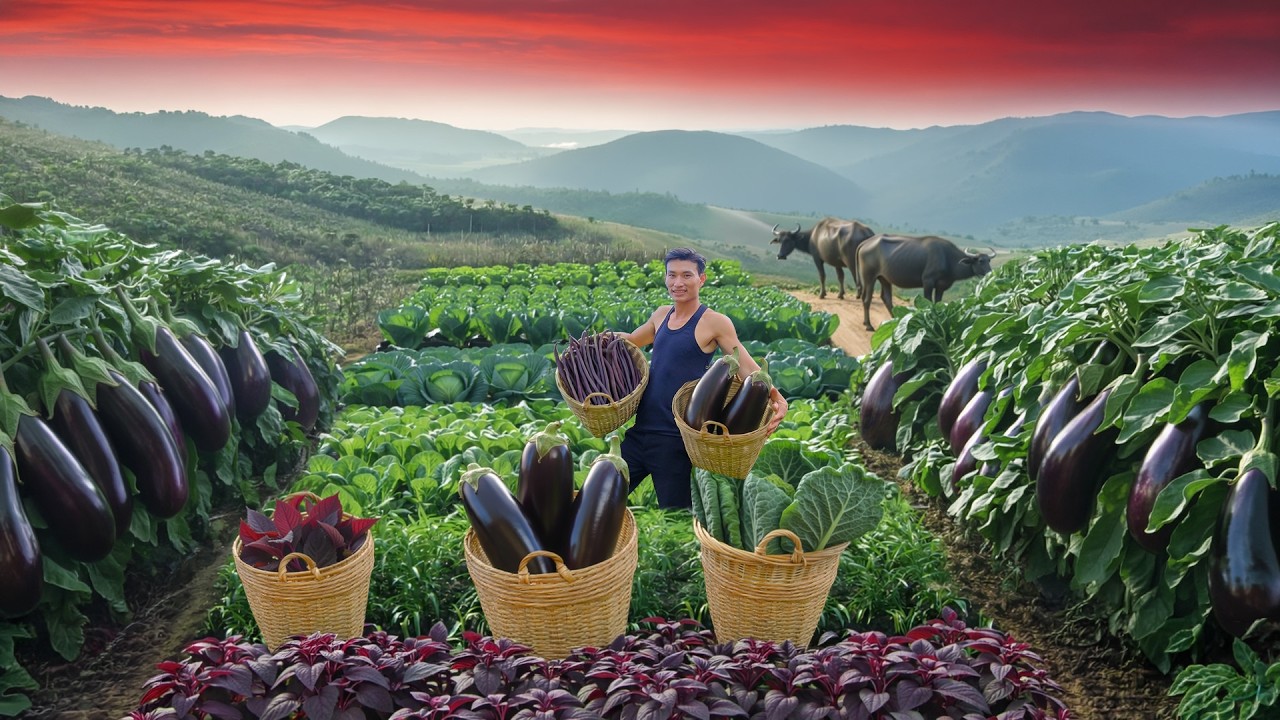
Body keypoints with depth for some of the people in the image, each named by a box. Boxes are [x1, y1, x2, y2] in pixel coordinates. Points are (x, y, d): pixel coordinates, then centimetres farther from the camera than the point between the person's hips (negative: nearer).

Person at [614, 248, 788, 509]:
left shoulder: (714, 323, -8)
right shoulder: (661, 315, 11)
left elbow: (746, 367, -12)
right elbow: (630, 340, 28)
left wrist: (774, 397, -31)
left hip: (674, 439, -6)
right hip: (639, 431, 6)